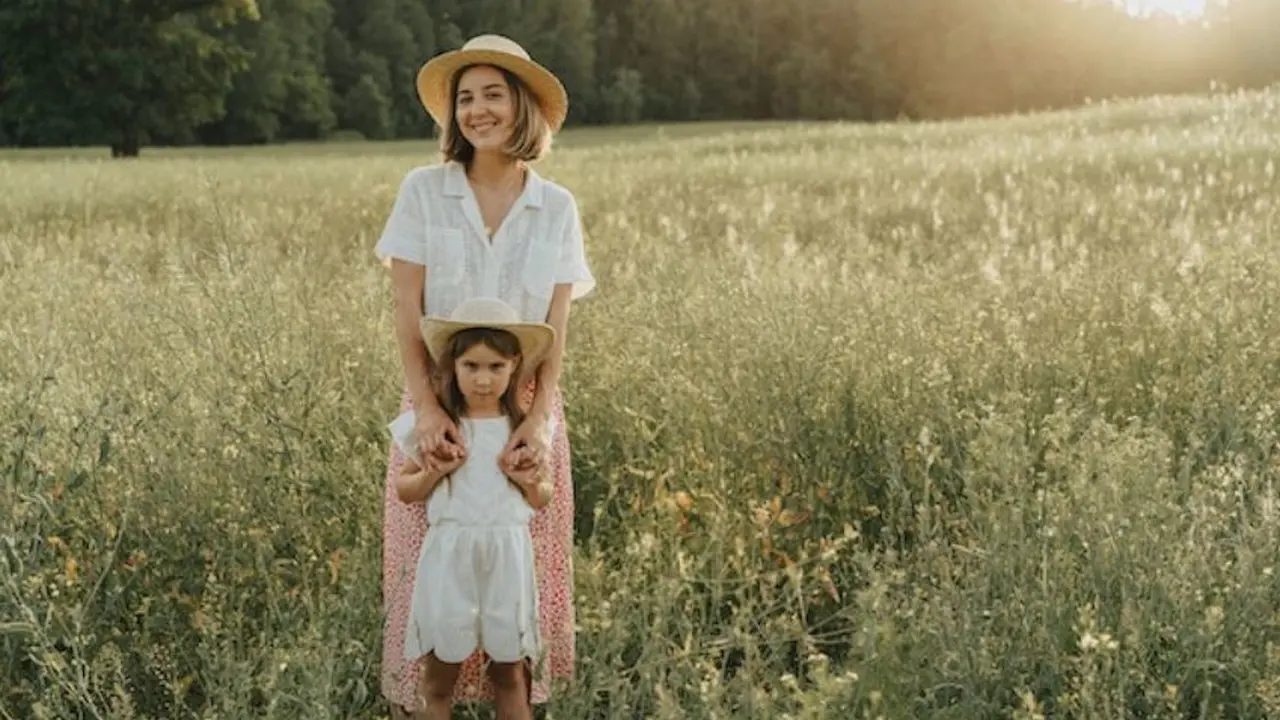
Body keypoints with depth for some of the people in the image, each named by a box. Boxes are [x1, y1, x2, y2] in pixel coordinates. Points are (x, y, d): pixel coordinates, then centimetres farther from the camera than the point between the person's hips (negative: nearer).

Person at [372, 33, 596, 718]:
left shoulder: (557, 207, 2)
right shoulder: (422, 190, -3)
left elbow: (556, 326, -2)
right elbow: (406, 312, -6)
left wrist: (540, 416, -15)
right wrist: (426, 407, -17)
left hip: (525, 404, 1)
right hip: (440, 399, -1)